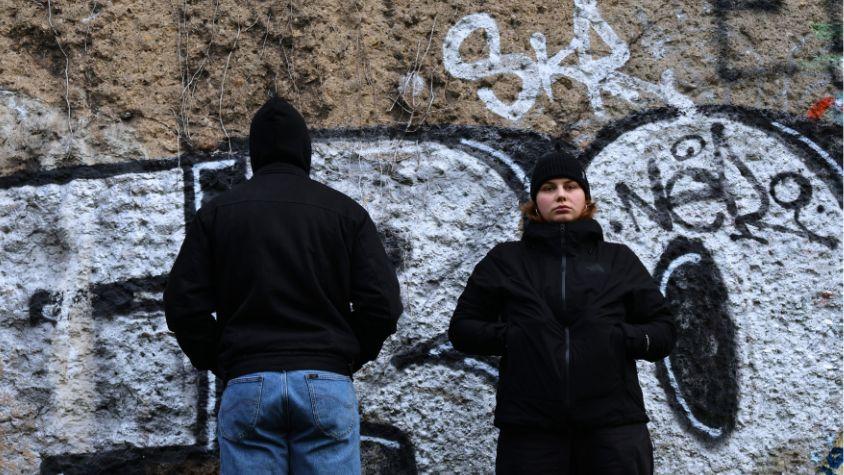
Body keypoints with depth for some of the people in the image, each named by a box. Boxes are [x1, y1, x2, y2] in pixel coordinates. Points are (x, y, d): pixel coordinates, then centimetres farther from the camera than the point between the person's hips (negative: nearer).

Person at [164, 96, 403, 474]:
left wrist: (220, 365, 13)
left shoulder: (217, 212, 7)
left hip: (248, 386, 1)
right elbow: (383, 304, -2)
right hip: (326, 385, 0)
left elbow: (183, 306, 1)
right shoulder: (345, 211, 6)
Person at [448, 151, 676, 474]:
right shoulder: (505, 260, 11)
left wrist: (623, 338, -6)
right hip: (530, 429, 0)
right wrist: (507, 336, -6)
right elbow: (462, 328, 12)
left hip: (614, 426, 1)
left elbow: (664, 330, 14)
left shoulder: (619, 260, 14)